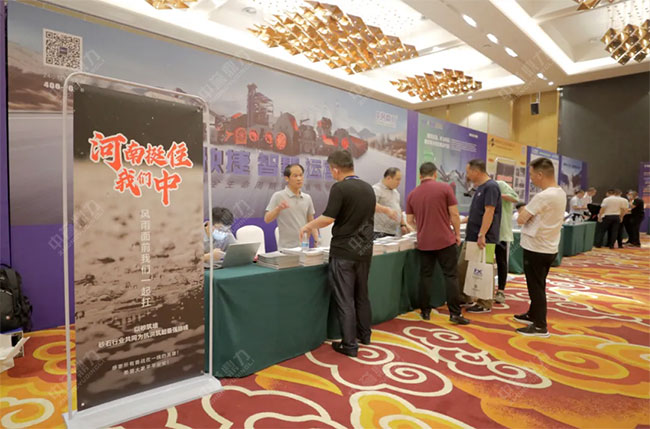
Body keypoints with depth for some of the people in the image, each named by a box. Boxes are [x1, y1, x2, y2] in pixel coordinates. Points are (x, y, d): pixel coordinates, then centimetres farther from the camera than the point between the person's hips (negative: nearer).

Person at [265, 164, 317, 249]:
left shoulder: (307, 198, 9)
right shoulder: (278, 196, -4)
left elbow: (311, 222, 13)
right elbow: (267, 219, -10)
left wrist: (316, 240, 2)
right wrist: (278, 209, -27)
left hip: (304, 247, 4)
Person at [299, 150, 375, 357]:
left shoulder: (339, 188, -15)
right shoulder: (368, 188, 8)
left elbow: (328, 218, -20)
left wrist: (308, 226, -3)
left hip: (344, 252, -7)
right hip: (364, 250, 7)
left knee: (345, 299, 2)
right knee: (362, 295, 20)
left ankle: (349, 344, 10)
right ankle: (364, 334, 32)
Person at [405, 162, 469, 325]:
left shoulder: (412, 194, 5)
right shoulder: (445, 188, -5)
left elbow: (409, 220, 10)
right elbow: (454, 214, -6)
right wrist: (457, 234, 5)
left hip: (424, 242, 3)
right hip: (445, 240, -3)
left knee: (425, 277, 10)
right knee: (450, 276, 3)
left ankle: (425, 312, 15)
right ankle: (455, 314, 4)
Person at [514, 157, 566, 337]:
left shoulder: (543, 196, -23)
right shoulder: (561, 194, 7)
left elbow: (520, 219, -21)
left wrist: (523, 211, -2)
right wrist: (528, 211, 2)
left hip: (536, 249, -9)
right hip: (550, 248, 9)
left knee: (536, 288, 2)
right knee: (539, 286, 21)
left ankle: (540, 327, 12)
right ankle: (533, 315, 36)